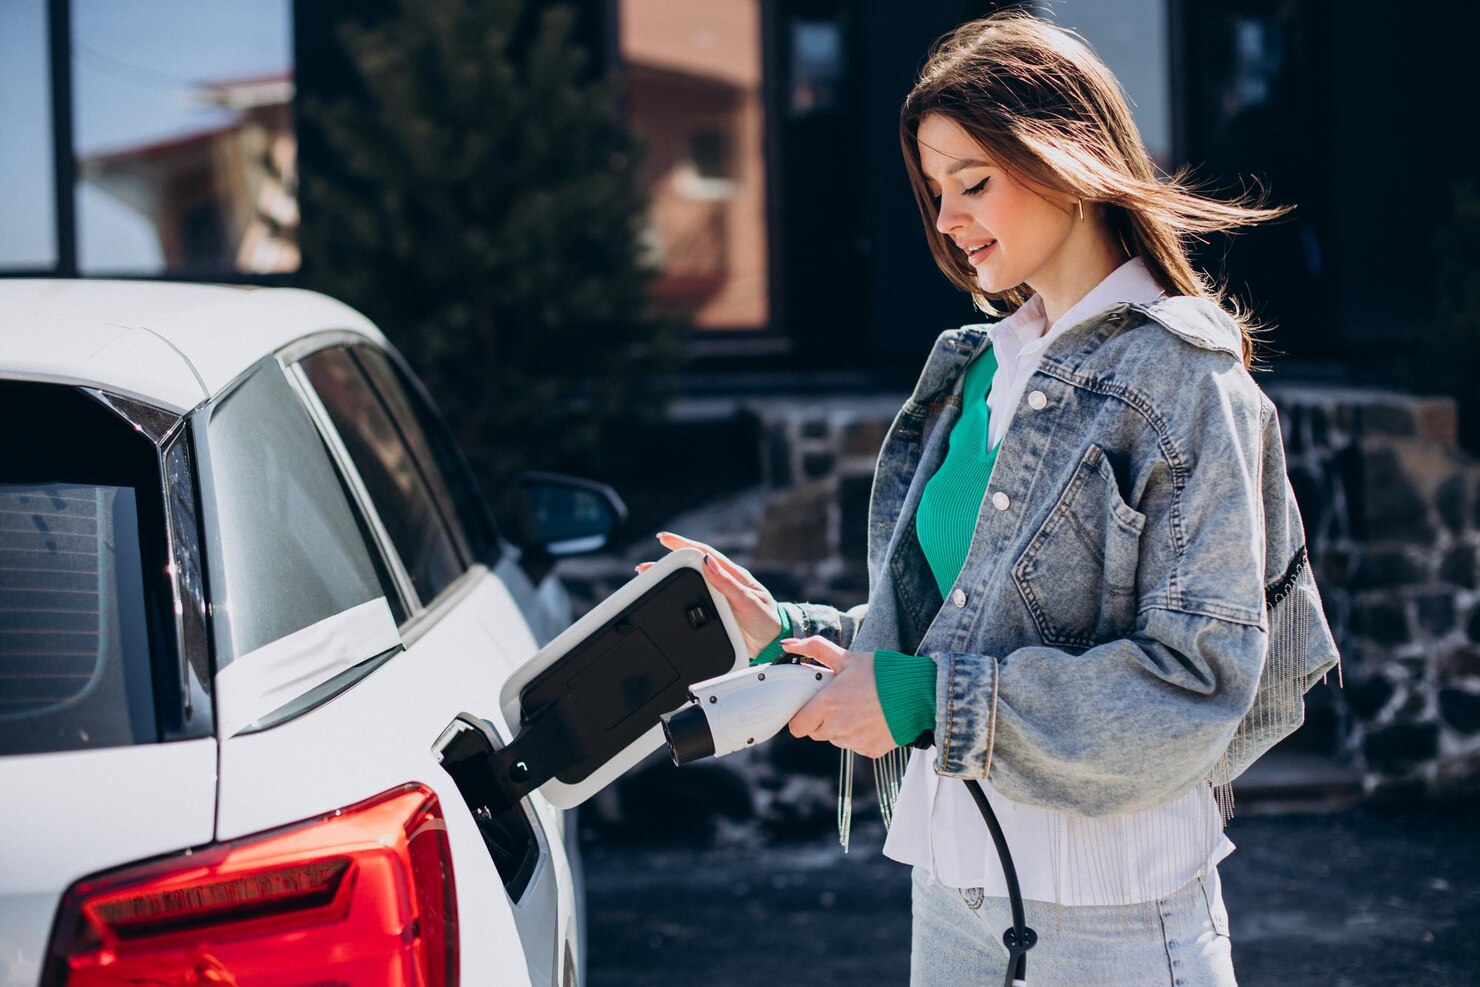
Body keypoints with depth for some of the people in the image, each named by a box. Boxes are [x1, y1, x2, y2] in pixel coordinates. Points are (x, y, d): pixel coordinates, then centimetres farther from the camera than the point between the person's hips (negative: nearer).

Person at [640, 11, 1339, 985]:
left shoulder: (1183, 381, -9)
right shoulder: (974, 371, 11)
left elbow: (1199, 683, -17)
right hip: (952, 881, 6)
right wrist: (790, 635, 0)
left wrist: (929, 702, -20)